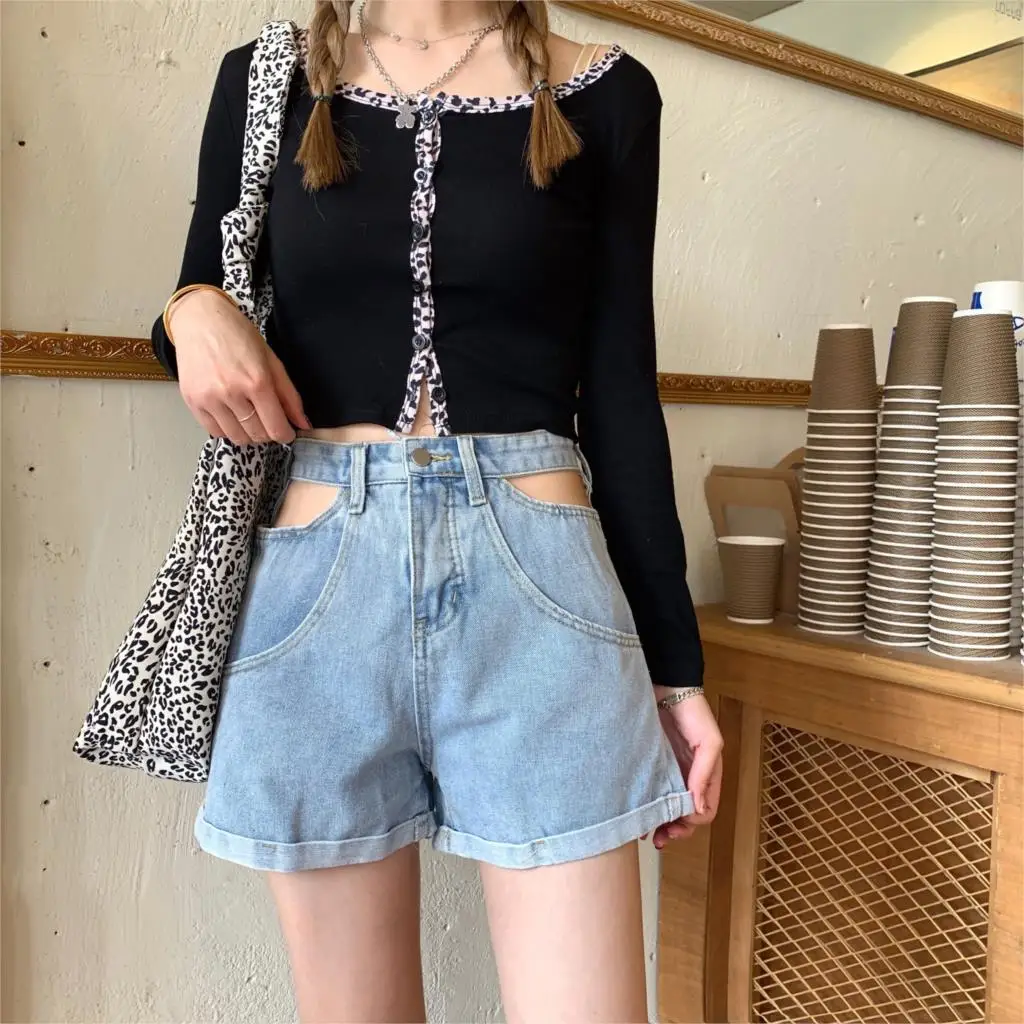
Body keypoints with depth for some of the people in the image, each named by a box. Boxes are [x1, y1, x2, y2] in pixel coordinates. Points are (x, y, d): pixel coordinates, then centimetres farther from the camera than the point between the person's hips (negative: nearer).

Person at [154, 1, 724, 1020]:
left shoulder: (604, 95, 9)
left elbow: (620, 389, 7)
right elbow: (206, 289, 22)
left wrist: (674, 665, 5)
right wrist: (192, 315, -5)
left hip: (535, 578, 0)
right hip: (317, 575, 2)